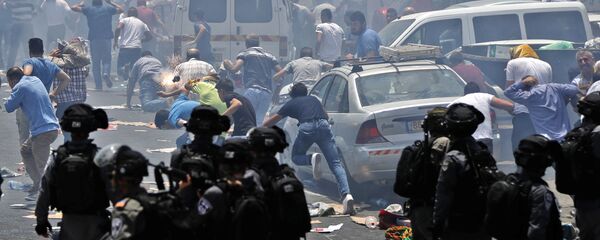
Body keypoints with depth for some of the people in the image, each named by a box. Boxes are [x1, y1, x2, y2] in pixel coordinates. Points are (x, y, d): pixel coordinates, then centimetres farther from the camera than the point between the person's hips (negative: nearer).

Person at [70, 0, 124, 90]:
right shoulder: (108, 8, 9)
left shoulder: (89, 9, 5)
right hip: (106, 38, 0)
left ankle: (98, 85, 1)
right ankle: (106, 73, -20)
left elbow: (73, 8, 7)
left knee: (95, 62, 6)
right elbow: (120, 10, 26)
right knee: (106, 60, 12)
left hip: (94, 39, 0)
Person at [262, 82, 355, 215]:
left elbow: (271, 121, 37)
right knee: (336, 164, -3)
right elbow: (326, 116, 46)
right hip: (324, 125, 2)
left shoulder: (291, 104, 27)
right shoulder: (314, 99, 33)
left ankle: (312, 159, -14)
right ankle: (346, 195, -25)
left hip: (306, 127, -2)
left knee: (296, 157, 22)